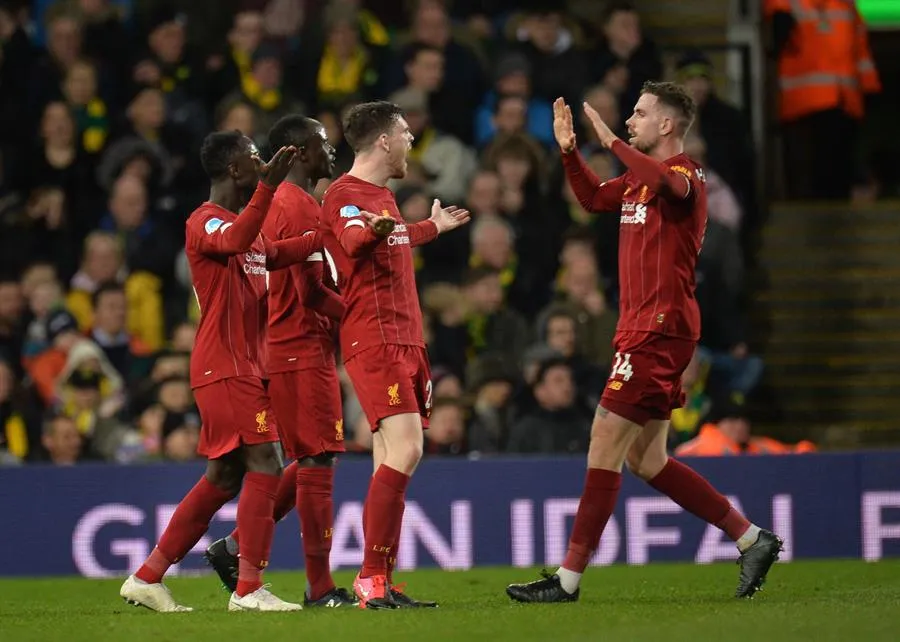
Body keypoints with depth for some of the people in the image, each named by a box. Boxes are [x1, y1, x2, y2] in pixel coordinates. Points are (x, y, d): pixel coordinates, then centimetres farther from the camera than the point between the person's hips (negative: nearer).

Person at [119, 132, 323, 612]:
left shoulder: (246, 220, 19)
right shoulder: (204, 222, -11)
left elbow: (276, 254, 32)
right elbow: (235, 241, -33)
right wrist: (268, 187, -44)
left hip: (245, 368, 10)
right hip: (224, 368, -10)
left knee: (224, 478, 10)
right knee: (265, 464, -15)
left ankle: (147, 578, 15)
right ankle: (248, 589, -14)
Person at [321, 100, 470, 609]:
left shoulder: (383, 197, 21)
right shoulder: (345, 194, -9)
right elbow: (352, 243, -31)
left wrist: (432, 227, 53)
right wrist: (374, 229, -52)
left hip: (405, 339, 10)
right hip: (374, 341, -10)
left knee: (394, 461, 6)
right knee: (404, 452, -19)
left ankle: (382, 585, 6)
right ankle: (371, 579, -19)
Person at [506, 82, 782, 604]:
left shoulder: (685, 172, -12)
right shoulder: (642, 178, 18)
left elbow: (670, 184, -37)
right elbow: (593, 198, 32)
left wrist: (613, 141, -31)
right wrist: (569, 150, 16)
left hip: (658, 330, -10)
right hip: (645, 330, 10)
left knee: (605, 446, -9)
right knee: (644, 459, 11)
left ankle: (569, 578, -7)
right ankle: (752, 539, 15)